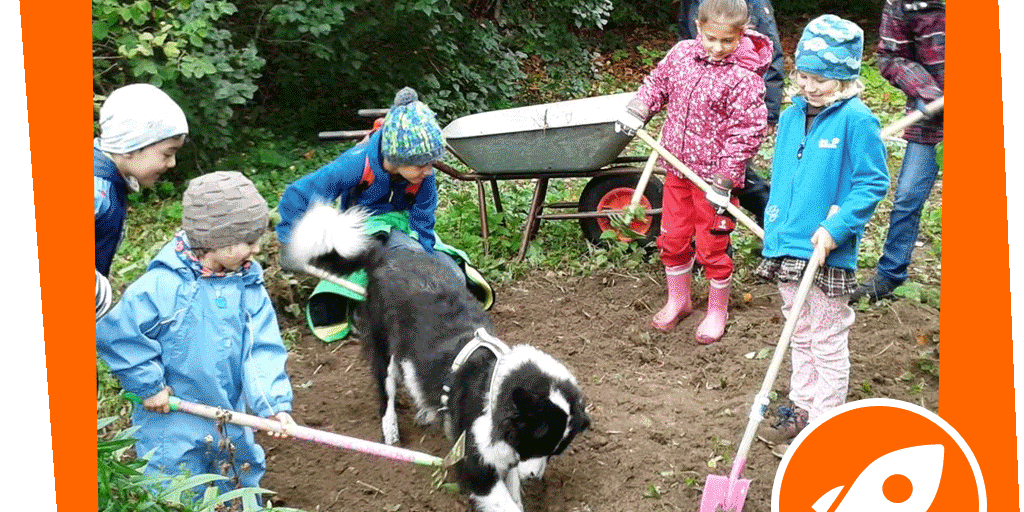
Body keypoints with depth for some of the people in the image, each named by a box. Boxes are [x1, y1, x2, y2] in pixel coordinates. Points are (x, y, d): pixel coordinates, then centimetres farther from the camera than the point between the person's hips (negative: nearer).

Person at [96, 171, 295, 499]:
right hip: (172, 424, -5)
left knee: (242, 495, 21)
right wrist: (148, 384, -16)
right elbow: (114, 331, -21)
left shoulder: (248, 285, -4)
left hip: (232, 424, 5)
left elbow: (263, 349, -5)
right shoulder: (165, 285, -22)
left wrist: (274, 403, -17)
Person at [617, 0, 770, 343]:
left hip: (715, 176, -6)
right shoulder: (681, 53, -3)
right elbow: (658, 83, 15)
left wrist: (725, 181, -20)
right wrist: (637, 110, -3)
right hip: (678, 168, 6)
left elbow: (747, 132, -19)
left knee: (711, 247, 6)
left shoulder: (744, 77, -19)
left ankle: (717, 311, 27)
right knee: (672, 239, 17)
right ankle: (678, 299, 39)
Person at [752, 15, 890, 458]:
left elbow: (872, 183, -14)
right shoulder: (791, 117, 7)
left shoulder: (856, 121, -14)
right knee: (801, 337, 20)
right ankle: (802, 407, 34)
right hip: (787, 248, 7)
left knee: (828, 343, 5)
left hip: (828, 255, -7)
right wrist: (773, 228, 9)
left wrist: (836, 227, -21)